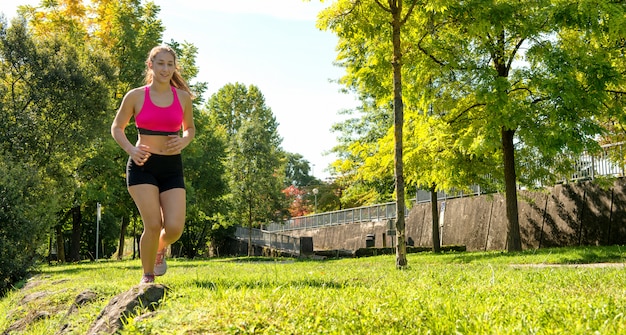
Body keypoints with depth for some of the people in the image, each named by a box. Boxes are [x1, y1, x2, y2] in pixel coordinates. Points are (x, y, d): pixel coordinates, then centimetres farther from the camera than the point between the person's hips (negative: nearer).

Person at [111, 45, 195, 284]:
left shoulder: (183, 97, 6)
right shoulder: (136, 96, 0)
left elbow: (190, 128, 20)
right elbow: (117, 128, 9)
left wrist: (183, 142, -3)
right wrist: (130, 149, -9)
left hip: (172, 167, 2)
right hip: (143, 165, -2)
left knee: (174, 228, -10)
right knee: (153, 224, -13)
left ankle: (160, 248, 28)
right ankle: (147, 276, 10)